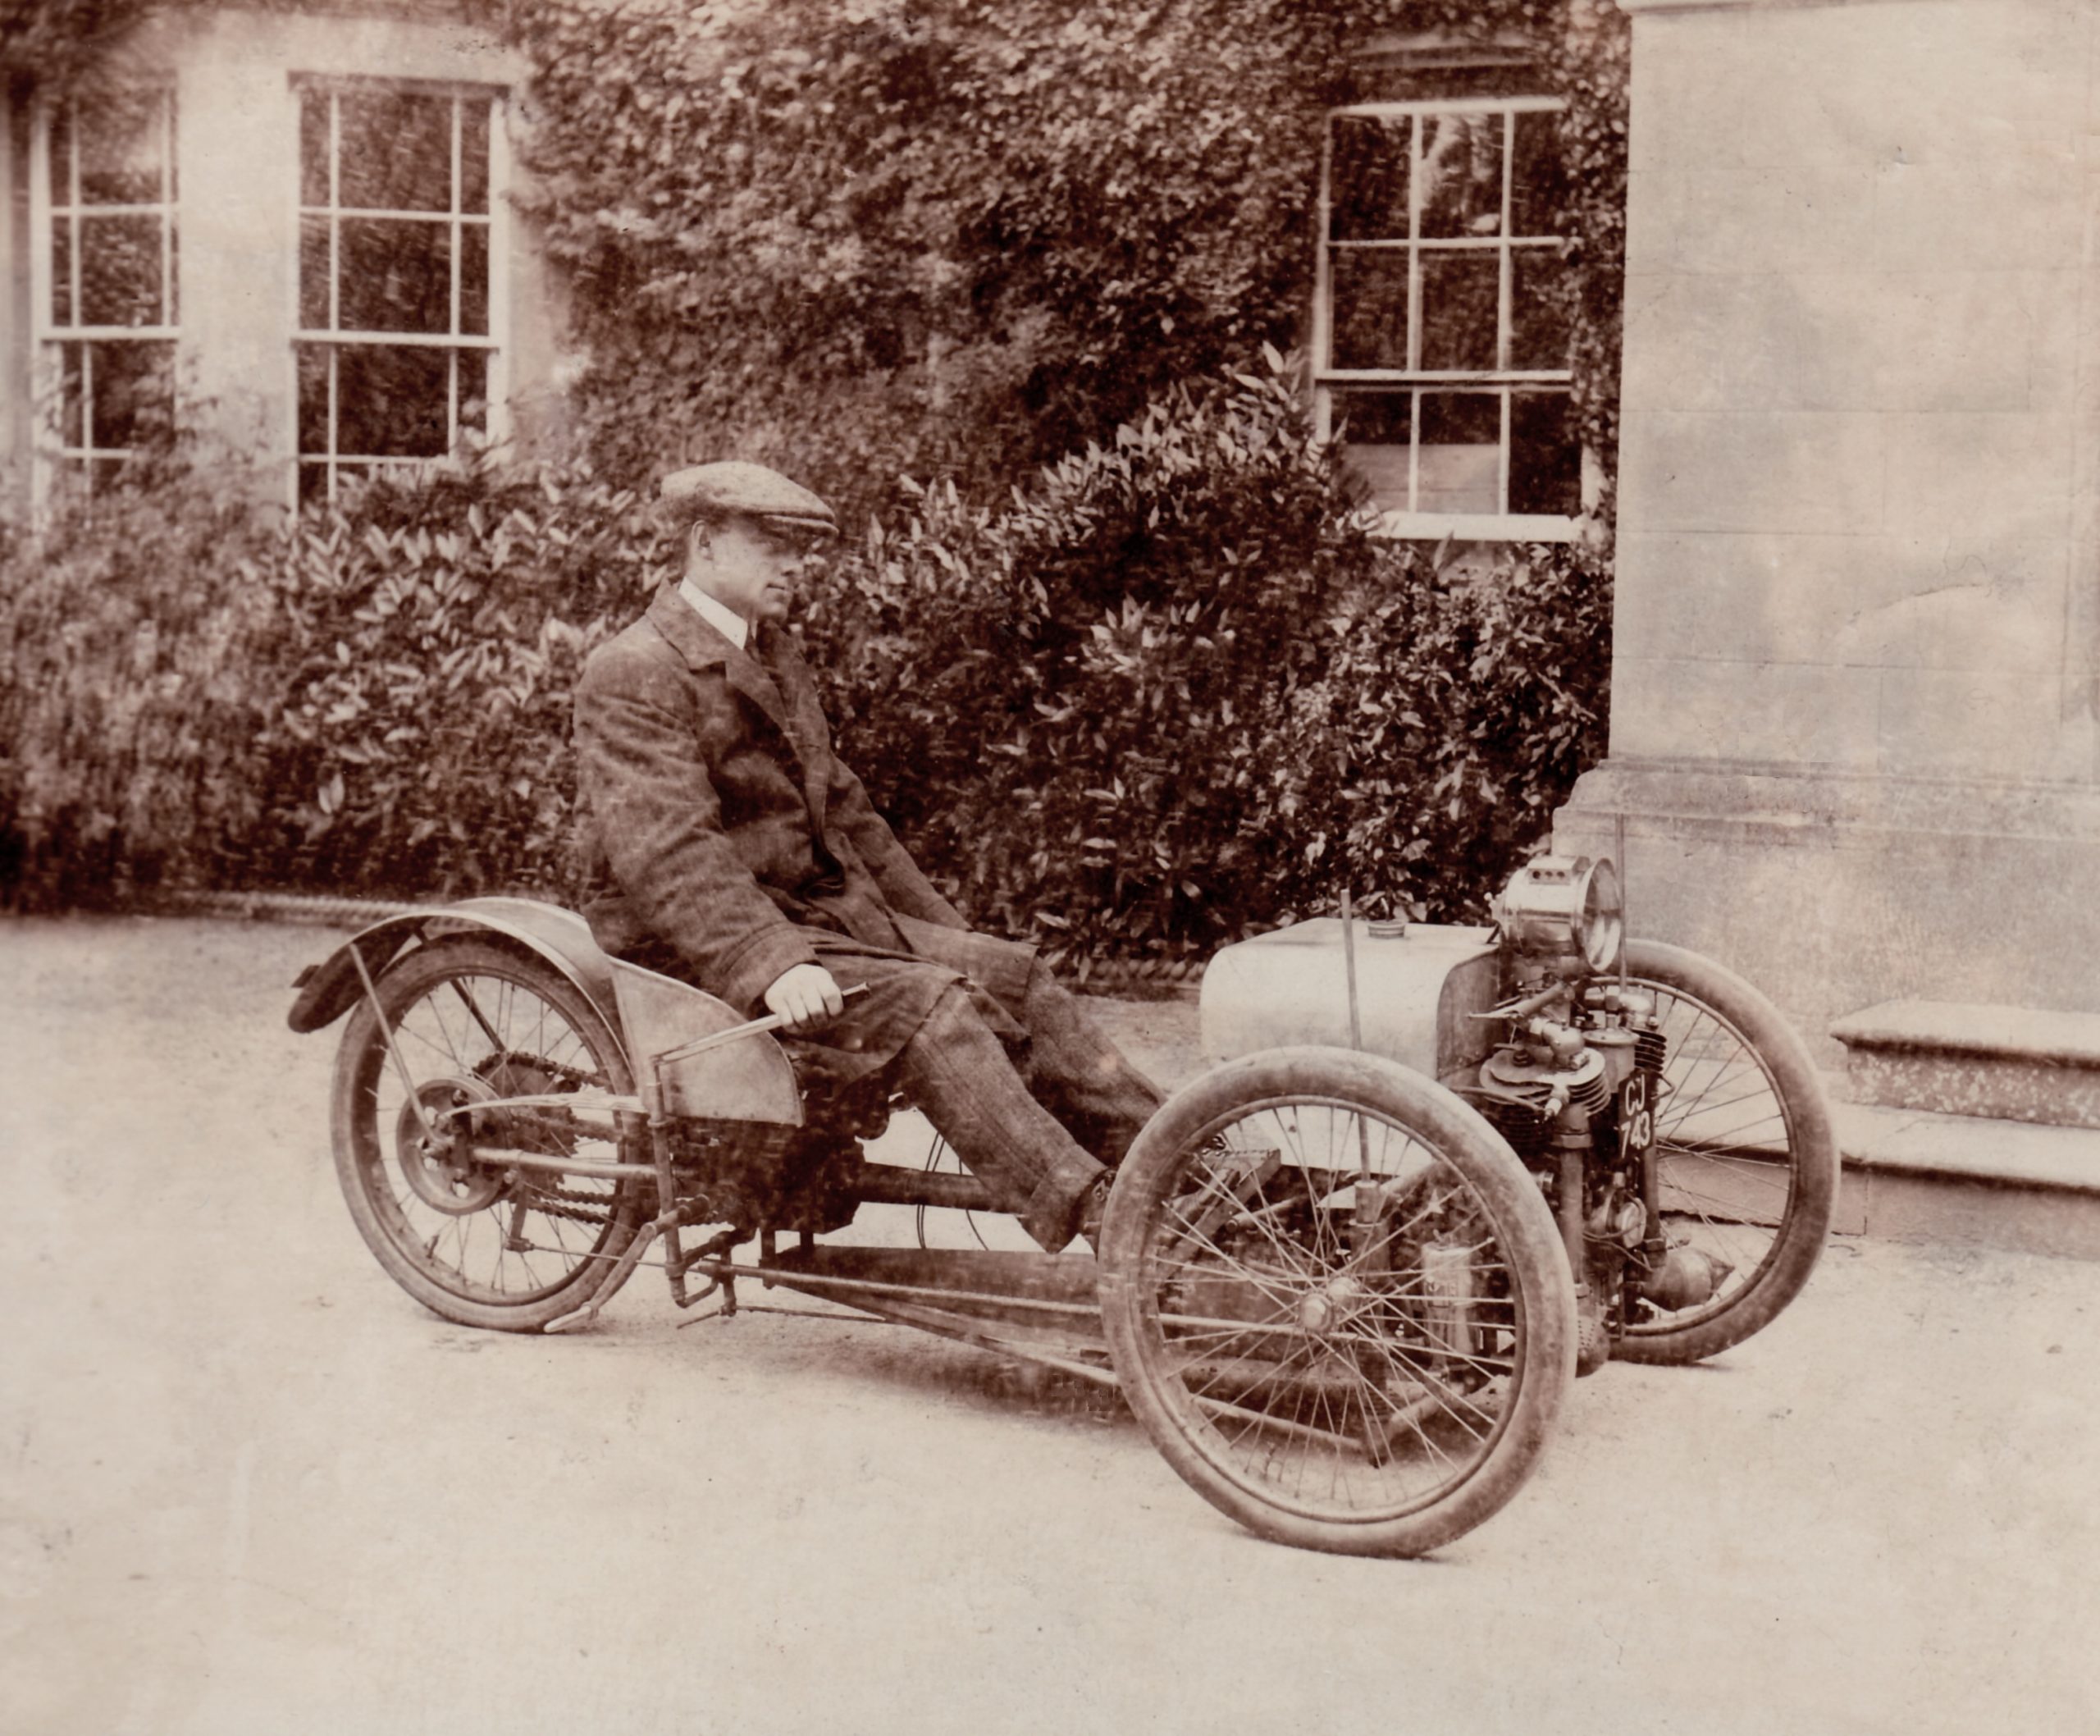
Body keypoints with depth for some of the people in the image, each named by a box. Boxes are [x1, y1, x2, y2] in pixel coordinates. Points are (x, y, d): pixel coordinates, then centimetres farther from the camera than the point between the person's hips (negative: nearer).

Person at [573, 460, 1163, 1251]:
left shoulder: (774, 658, 20)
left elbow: (843, 809, 26)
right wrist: (768, 962, -36)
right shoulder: (633, 674, -11)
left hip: (824, 912, 9)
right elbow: (664, 847, -24)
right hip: (697, 949, -9)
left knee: (1013, 972, -8)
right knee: (924, 1004, -28)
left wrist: (942, 925, 19)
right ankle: (1083, 1213, -34)